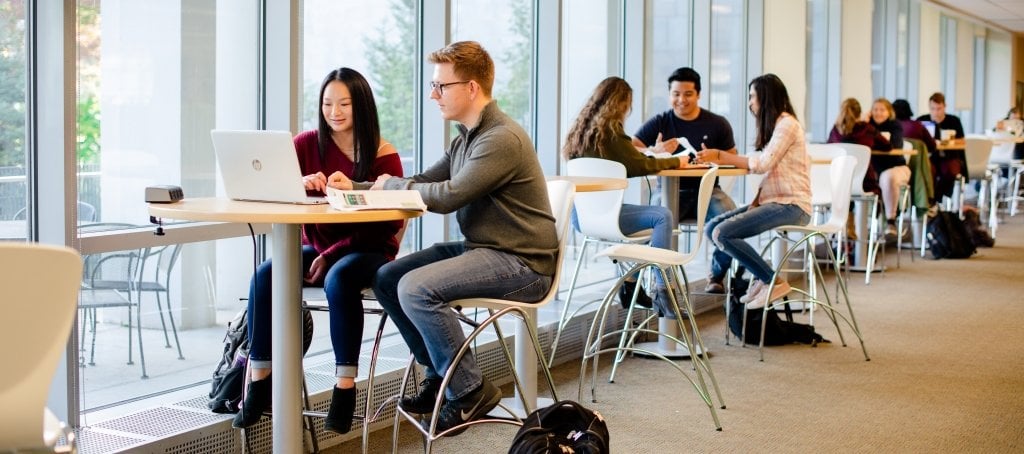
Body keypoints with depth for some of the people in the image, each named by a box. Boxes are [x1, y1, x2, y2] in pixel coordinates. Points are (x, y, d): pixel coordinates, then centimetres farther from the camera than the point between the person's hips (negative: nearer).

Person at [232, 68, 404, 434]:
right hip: (316, 248, 4)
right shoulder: (308, 144, 2)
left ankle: (345, 387, -28)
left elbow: (388, 223, -11)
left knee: (340, 278, -37)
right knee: (265, 274, -24)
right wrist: (298, 183, -28)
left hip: (368, 251, -4)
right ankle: (259, 382, -17)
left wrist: (334, 253, -20)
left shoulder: (383, 155, -8)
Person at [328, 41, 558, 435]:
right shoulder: (467, 137, 13)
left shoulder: (502, 138, -19)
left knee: (416, 289, -25)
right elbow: (425, 183, 16)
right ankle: (441, 375, 13)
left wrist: (391, 184, -8)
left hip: (520, 263, -10)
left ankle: (470, 390, -8)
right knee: (387, 278, 3)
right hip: (480, 248, 10)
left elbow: (448, 196, -24)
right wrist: (355, 187, 5)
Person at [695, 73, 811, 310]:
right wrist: (757, 199, -1)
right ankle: (761, 278, 0)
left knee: (723, 233, -22)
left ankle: (774, 282, -11)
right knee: (712, 227, -3)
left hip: (791, 206, -10)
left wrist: (721, 157, -14)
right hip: (774, 201, 10)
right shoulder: (774, 124, 21)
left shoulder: (787, 124, -9)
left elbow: (764, 163, -18)